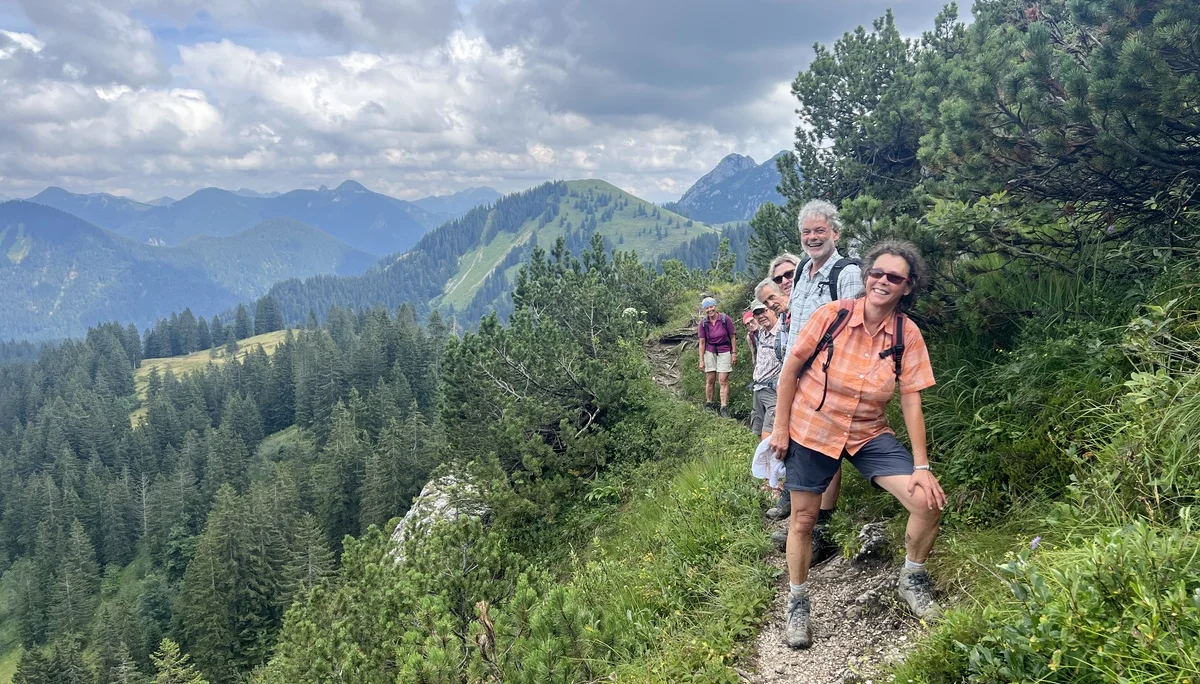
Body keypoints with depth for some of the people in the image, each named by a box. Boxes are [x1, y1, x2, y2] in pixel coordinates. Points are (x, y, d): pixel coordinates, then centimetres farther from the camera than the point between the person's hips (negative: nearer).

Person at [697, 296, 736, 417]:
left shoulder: (726, 319, -11)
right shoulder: (703, 323, -5)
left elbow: (733, 337, -2)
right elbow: (702, 342, -2)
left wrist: (734, 353, -2)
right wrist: (701, 360, -3)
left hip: (724, 352, -2)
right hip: (710, 352, 2)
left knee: (723, 380, -5)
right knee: (710, 380, 6)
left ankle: (724, 408, -5)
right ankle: (708, 404, 19)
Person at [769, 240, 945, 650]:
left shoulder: (908, 335, -9)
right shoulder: (833, 315, -15)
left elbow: (911, 400, -7)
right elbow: (791, 368, -8)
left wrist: (921, 466, -10)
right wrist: (780, 427, -7)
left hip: (869, 434, 2)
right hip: (812, 430, -2)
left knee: (929, 502, -11)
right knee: (803, 519, 6)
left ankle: (912, 579, 17)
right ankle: (797, 604, 28)